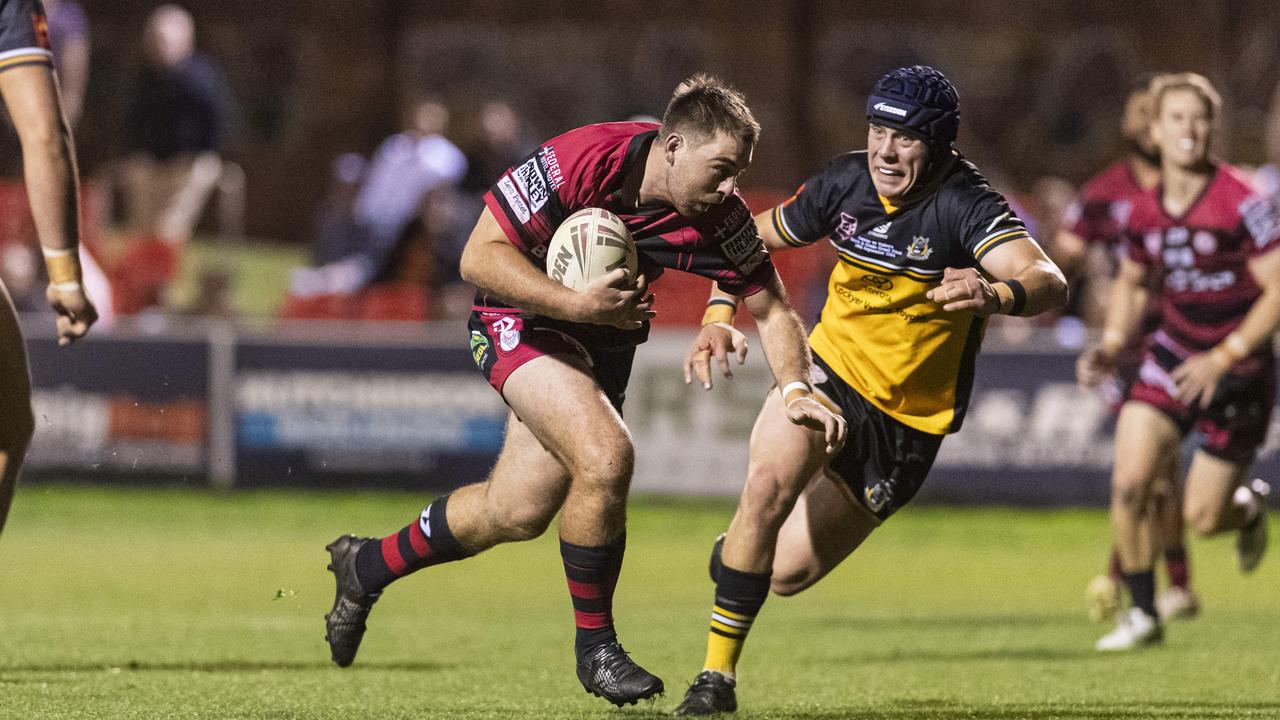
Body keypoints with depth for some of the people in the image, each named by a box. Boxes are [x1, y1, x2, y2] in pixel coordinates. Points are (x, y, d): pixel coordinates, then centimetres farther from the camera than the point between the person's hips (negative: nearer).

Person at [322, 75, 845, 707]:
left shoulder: (718, 217, -19)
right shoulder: (579, 161, -31)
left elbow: (771, 309, -7)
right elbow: (480, 256, -27)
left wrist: (795, 390, -23)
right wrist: (578, 304, -35)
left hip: (605, 339, 6)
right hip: (522, 318, -6)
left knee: (516, 513, 12)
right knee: (606, 456, -27)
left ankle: (368, 565, 39)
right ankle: (594, 644, -9)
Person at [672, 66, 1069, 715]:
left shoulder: (965, 205, -23)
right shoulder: (846, 181, -8)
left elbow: (1049, 283, -39)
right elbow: (755, 237, 11)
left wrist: (998, 295, -61)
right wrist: (718, 316, -3)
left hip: (909, 417, -2)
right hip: (830, 370, 2)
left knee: (789, 573, 2)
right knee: (770, 480, -30)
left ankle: (733, 555, 41)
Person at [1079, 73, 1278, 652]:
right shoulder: (1145, 211, -1)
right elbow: (1131, 281, 18)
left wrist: (1224, 358, -24)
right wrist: (1112, 344, 1)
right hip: (1172, 354, 4)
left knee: (1203, 518, -1)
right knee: (1128, 484, -13)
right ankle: (1142, 614, 4)